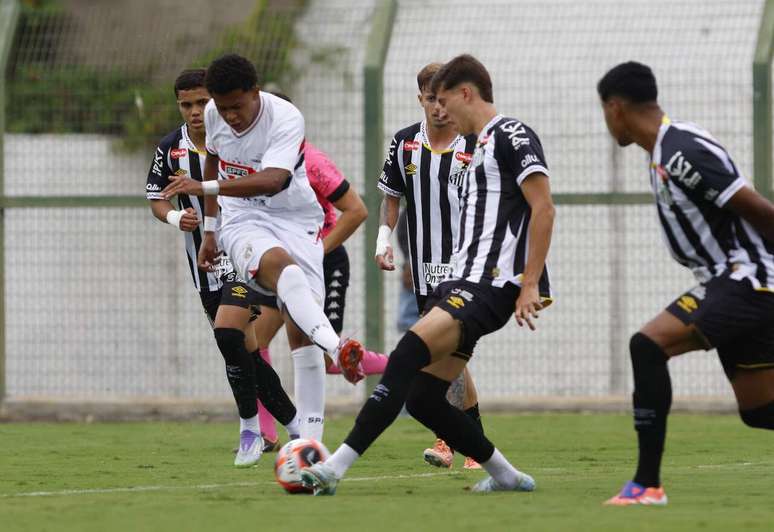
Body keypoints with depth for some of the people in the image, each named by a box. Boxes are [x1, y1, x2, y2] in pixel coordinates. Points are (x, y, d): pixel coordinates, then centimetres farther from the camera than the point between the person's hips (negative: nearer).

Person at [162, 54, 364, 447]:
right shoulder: (213, 115, -1)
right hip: (243, 223, 1)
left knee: (300, 331, -12)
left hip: (296, 219, -1)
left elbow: (273, 180, -35)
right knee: (282, 266, -36)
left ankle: (310, 439, -8)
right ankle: (336, 347, -60)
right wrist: (209, 229, 23)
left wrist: (205, 188, -44)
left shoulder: (286, 119, -19)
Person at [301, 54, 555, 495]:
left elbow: (543, 209, -13)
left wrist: (530, 285, -18)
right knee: (422, 397, 3)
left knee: (410, 351, -25)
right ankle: (505, 475, 15)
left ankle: (337, 466, -32)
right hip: (462, 283, 10)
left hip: (490, 284, -10)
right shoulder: (483, 146, 24)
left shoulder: (512, 136, -6)